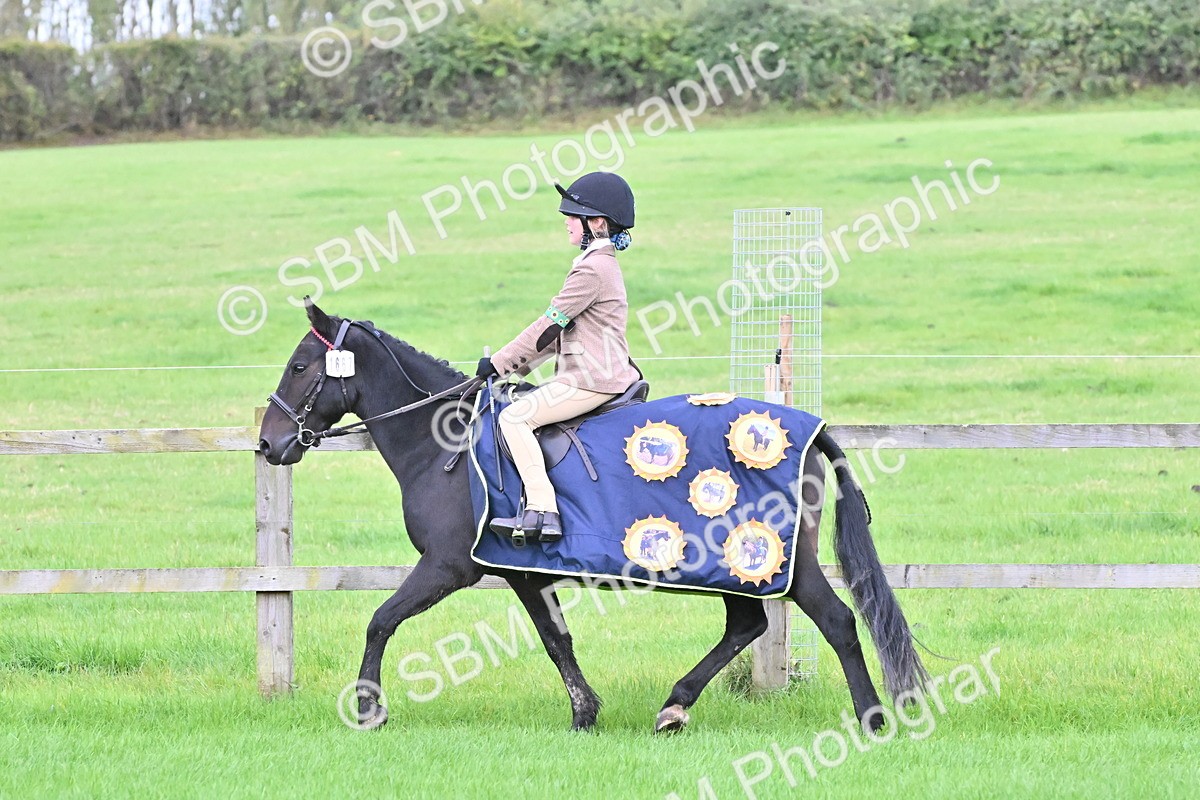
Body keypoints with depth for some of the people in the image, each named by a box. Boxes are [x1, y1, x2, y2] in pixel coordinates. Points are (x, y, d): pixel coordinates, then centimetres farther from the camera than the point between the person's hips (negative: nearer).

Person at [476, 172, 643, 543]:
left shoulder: (592, 270, -14)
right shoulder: (602, 264, 19)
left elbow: (549, 326, -14)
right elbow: (559, 331, 22)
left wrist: (499, 363, -7)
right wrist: (518, 365, 17)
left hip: (590, 380, -11)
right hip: (601, 374, 11)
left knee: (513, 417, -19)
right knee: (522, 409, 21)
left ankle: (542, 511, -27)